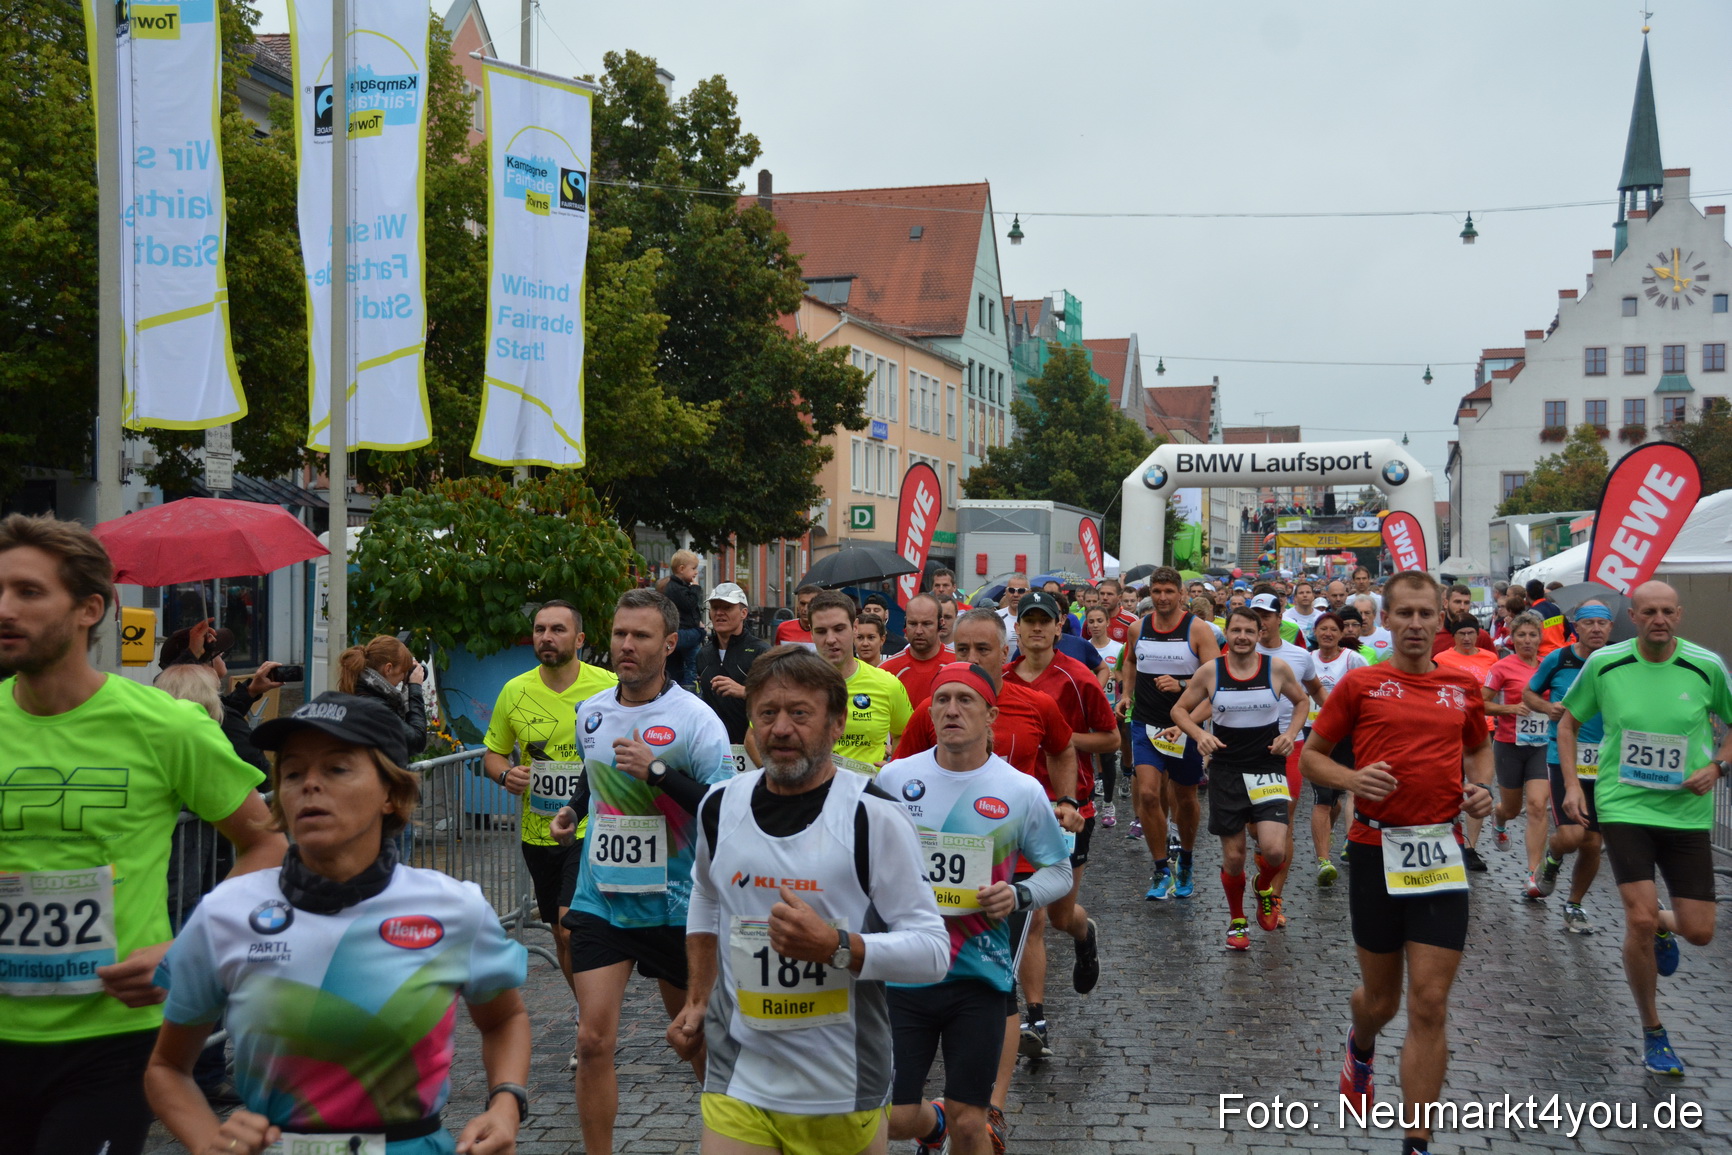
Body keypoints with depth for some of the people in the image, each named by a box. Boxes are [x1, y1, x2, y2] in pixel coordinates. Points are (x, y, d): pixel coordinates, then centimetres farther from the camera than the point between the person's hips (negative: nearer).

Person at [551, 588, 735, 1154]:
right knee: (593, 1040, -6)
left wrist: (656, 770, -24)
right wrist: (572, 811, 10)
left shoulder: (695, 719, -12)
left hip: (675, 905, -3)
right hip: (600, 900, 3)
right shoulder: (590, 711, 5)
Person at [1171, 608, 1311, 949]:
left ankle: (1264, 886, 20)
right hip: (1226, 771, 1)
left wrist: (1291, 734, -2)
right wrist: (1198, 734, -12)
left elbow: (1301, 700, 14)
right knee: (1233, 856, 5)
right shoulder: (1210, 671, -3)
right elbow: (1180, 709, 6)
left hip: (1268, 770, 0)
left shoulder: (1277, 668, -3)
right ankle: (1237, 919, 29)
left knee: (1274, 850, -16)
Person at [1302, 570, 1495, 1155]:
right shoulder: (1360, 684, 0)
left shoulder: (1463, 686, 8)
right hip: (1376, 849, -1)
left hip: (1440, 853, 1)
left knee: (1429, 1005, -4)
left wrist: (1483, 786, 4)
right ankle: (1361, 1046, 49)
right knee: (1381, 998, 12)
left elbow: (1480, 747, 25)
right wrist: (1352, 778, -14)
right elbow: (1311, 754, 6)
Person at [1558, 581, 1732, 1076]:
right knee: (1640, 919, -13)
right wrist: (1572, 783, -1)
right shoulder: (1604, 664, -4)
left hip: (1686, 810, 1)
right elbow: (1568, 722, 10)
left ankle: (1663, 926, 41)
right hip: (1624, 807, -1)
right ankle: (1653, 1032, 9)